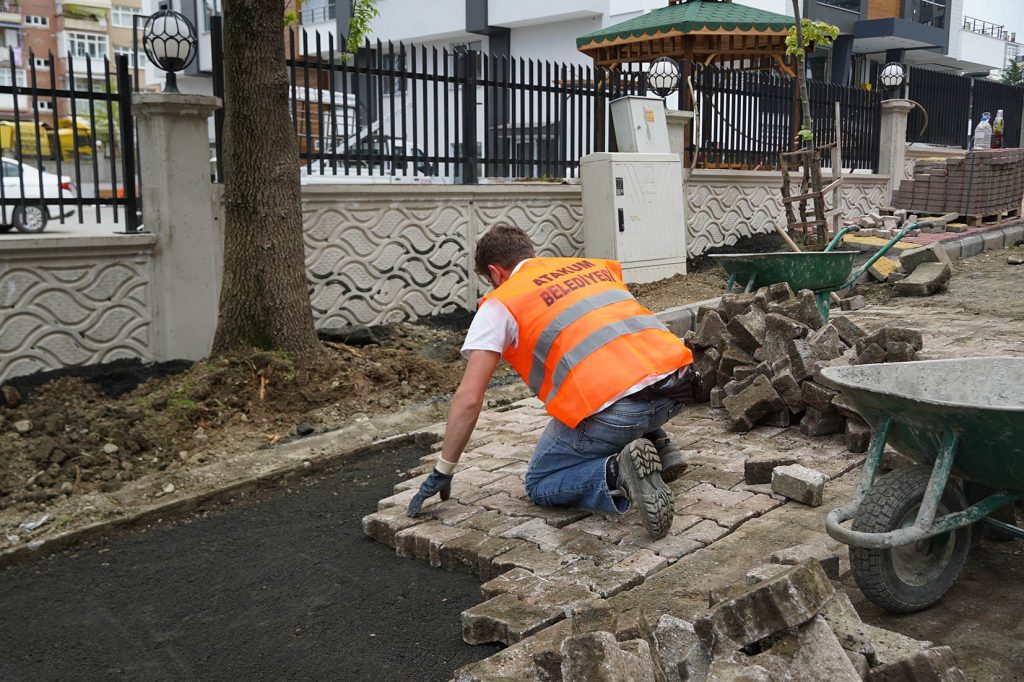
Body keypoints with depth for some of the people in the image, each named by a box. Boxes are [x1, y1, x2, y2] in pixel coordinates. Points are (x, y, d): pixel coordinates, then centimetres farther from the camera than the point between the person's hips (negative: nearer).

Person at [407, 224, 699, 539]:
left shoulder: (501, 303, 10)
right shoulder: (594, 266, 26)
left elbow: (469, 399, 4)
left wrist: (442, 471, 15)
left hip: (614, 409, -6)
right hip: (678, 386, 6)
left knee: (541, 486, 17)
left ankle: (617, 474, -11)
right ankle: (656, 444, 18)